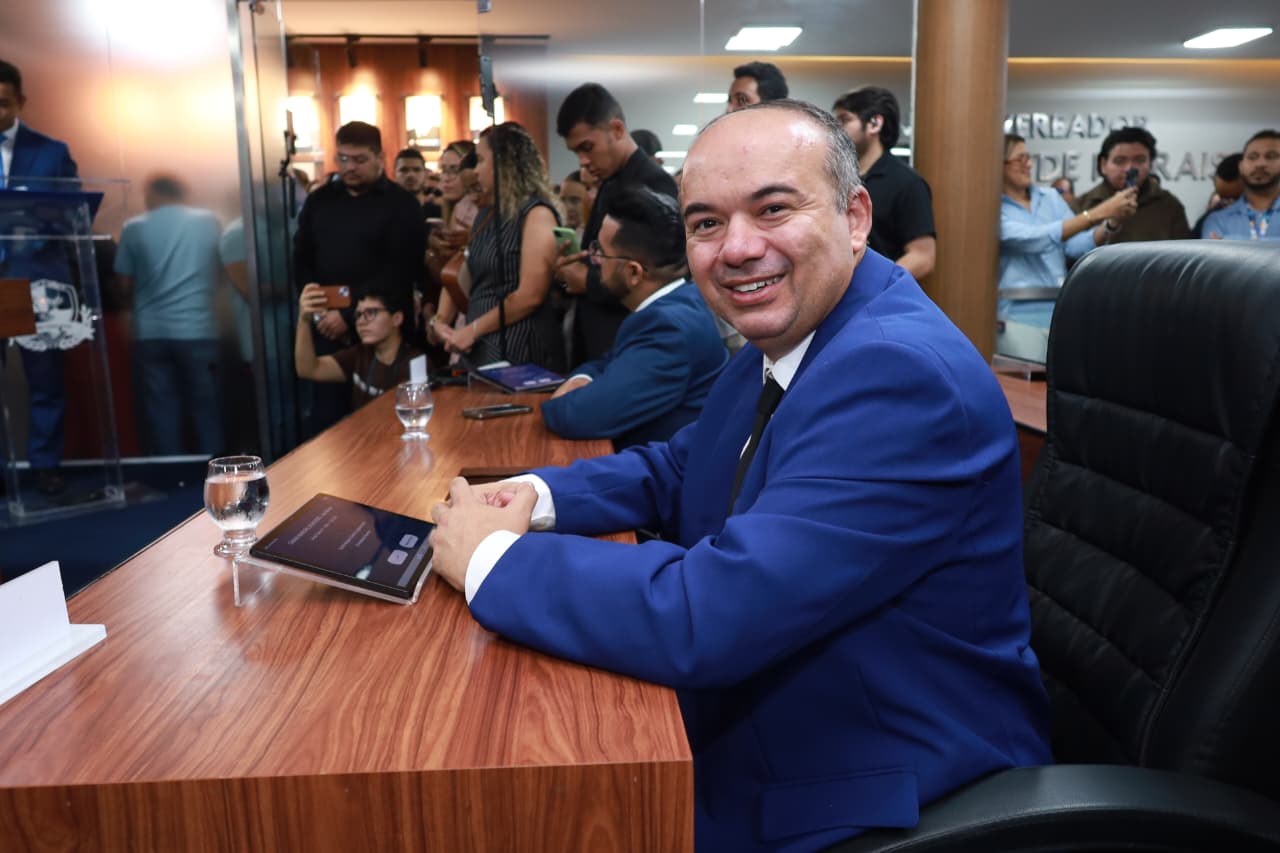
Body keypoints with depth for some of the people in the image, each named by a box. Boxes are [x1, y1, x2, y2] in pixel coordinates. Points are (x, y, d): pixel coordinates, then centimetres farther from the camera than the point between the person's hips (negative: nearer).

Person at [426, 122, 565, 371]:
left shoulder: (537, 214, -10)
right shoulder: (486, 215, 15)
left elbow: (530, 296, -19)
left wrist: (472, 330, -13)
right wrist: (440, 320, -5)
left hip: (519, 352, -7)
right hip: (479, 347, 7)